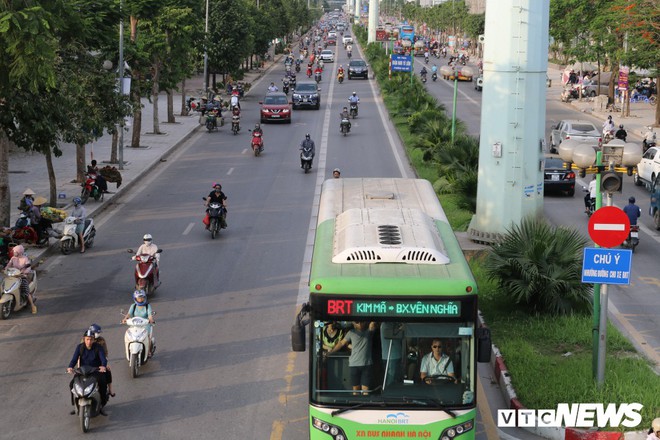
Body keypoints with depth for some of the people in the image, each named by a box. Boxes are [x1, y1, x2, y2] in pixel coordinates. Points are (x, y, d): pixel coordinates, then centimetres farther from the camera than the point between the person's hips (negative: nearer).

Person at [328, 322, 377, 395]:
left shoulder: (369, 331, 1)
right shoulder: (352, 333, 4)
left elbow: (372, 325, -21)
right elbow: (342, 343, 10)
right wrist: (331, 351, 9)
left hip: (366, 364, -1)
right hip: (354, 364, 1)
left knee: (365, 387, -3)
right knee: (355, 387, 5)